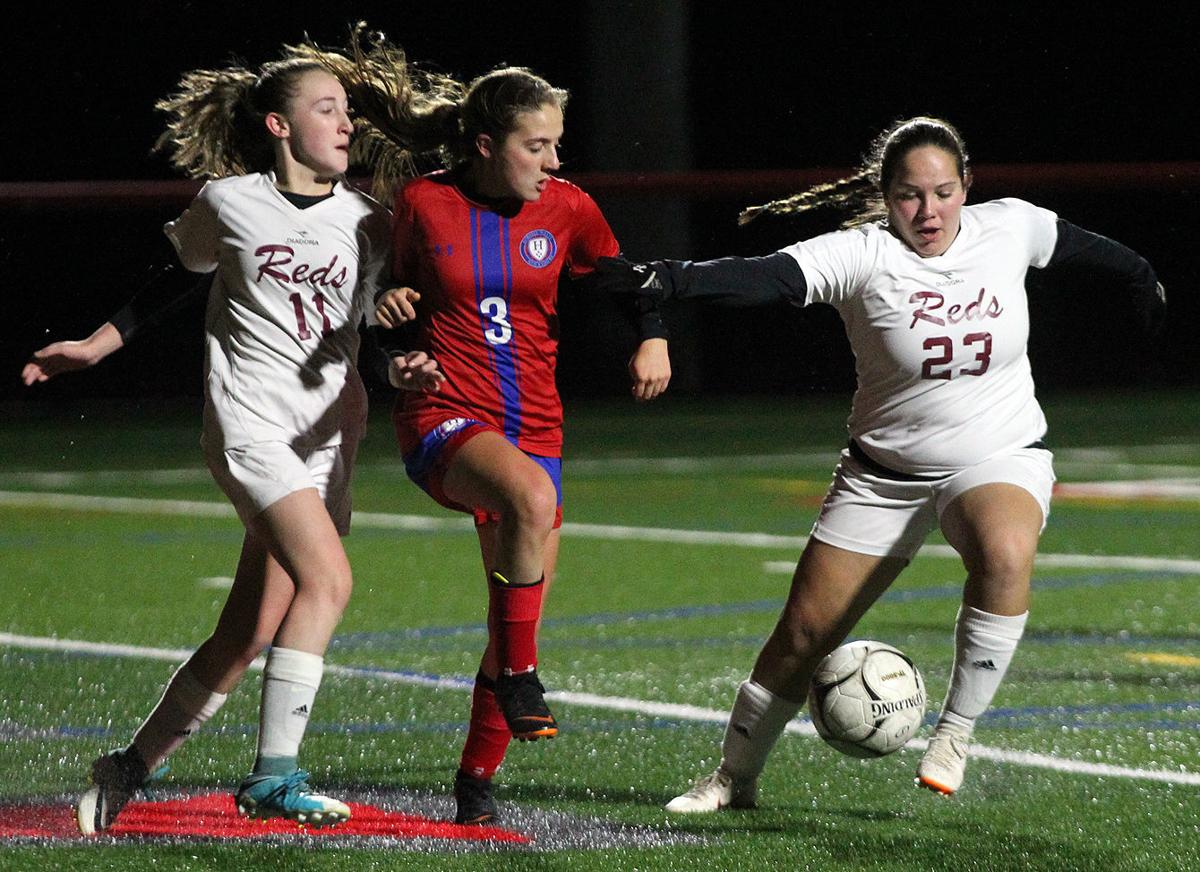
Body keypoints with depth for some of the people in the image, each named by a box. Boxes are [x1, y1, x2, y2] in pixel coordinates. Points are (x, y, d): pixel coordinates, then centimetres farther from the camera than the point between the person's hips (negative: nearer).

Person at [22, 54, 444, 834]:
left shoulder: (369, 222, 7)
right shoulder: (230, 204, 0)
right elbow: (176, 279, 16)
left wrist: (405, 362, -6)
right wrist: (98, 346, 18)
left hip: (329, 439, 4)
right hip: (251, 420, -4)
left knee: (251, 634, 3)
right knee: (328, 578, -25)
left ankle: (132, 769, 20)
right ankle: (275, 775, -22)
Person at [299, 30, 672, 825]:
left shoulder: (567, 209, 2)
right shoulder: (423, 204, -4)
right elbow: (402, 280, 13)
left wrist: (653, 340, 0)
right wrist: (392, 305, -10)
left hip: (533, 425, 4)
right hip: (443, 417, -4)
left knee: (522, 615, 4)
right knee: (531, 496, -37)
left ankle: (477, 780, 23)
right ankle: (518, 676, -21)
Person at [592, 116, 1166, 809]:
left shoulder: (1010, 228, -6)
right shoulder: (862, 255, -16)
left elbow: (1078, 244, 17)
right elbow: (764, 277, -32)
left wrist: (1140, 275, 36)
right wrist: (665, 280, -49)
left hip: (1002, 459, 0)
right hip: (884, 477, 0)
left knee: (1005, 553, -35)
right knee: (804, 632, 0)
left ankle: (957, 730, -18)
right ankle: (735, 779, 22)